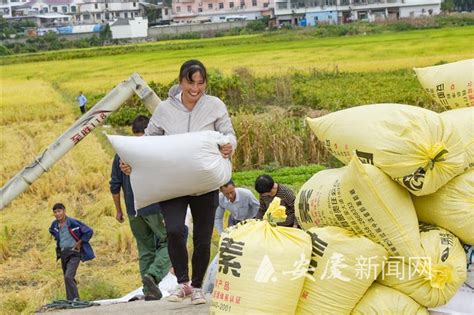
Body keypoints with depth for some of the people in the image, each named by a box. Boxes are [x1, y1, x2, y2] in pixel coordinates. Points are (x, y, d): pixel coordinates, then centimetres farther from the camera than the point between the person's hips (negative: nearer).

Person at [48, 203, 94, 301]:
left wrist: (79, 243, -7)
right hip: (63, 253, 7)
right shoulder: (54, 225, 4)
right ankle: (71, 300, 29)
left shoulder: (73, 223, -15)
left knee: (68, 277, -22)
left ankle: (74, 299, -19)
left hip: (74, 253, -7)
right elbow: (52, 231, 29)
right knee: (68, 278, 15)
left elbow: (89, 231, -13)